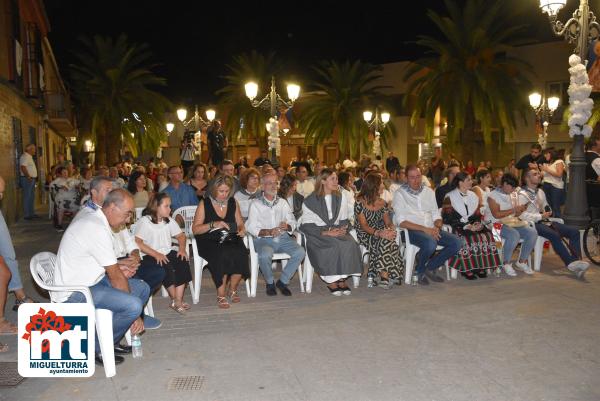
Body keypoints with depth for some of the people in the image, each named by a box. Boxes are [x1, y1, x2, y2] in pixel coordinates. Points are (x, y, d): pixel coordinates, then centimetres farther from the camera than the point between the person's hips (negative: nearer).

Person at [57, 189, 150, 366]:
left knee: (142, 288, 7)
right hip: (74, 293, -11)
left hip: (90, 281, 11)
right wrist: (134, 314, -11)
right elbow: (115, 277, -20)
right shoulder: (98, 229, -23)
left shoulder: (93, 220, 10)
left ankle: (110, 343, 14)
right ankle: (96, 348, -3)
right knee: (133, 306, -26)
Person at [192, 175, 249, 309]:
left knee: (240, 254, -28)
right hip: (209, 242, -3)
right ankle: (221, 295, -19)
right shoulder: (205, 203, -1)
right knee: (223, 255, -34)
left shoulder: (233, 202, 10)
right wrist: (213, 224, -19)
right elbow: (195, 229, -5)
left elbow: (240, 223, 19)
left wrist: (242, 230, -4)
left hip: (230, 240, 3)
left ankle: (232, 289, -3)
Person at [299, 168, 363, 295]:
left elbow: (344, 219, 15)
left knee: (349, 244, -26)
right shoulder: (311, 200, -1)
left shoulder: (341, 197, 13)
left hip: (337, 230, 4)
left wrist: (343, 228, -9)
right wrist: (326, 232, -19)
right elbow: (307, 225, -7)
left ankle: (342, 279, -14)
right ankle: (331, 281, -18)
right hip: (318, 233, -4)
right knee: (333, 245, -33)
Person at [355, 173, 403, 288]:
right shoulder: (360, 203, -6)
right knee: (385, 242, -33)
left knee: (387, 242, -31)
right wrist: (378, 233, -31)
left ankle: (384, 275, -26)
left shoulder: (383, 203, 13)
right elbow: (363, 225, -14)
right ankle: (385, 275, -26)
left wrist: (391, 230, -18)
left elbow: (388, 222, 7)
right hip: (365, 235, -5)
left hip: (381, 233, 5)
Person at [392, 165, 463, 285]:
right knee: (430, 243, -36)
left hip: (431, 230, 6)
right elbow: (401, 222, -11)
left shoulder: (429, 191, 16)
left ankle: (430, 267, 4)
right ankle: (420, 271, -5)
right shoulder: (400, 194, -1)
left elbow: (436, 215, 17)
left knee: (457, 242, -15)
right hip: (412, 230, -6)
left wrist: (437, 227, -8)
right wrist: (424, 229, -19)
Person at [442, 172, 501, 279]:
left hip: (472, 226, 5)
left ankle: (481, 266, -17)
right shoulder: (450, 197, -2)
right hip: (457, 227, -5)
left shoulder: (473, 195, 18)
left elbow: (477, 215, 17)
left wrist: (477, 223, -8)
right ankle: (466, 269, -24)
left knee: (487, 235, -24)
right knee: (469, 238, -35)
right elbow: (447, 218, -11)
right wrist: (466, 226, -18)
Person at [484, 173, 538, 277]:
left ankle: (522, 261, 0)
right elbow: (496, 214, -19)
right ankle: (506, 264, -15)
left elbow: (515, 215, 17)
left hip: (511, 223, 8)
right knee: (514, 235, -34)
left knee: (532, 233, -13)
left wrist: (521, 210, -6)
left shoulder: (513, 195, 15)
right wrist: (514, 210, -16)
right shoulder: (493, 195, -8)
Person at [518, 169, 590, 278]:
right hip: (533, 224, -8)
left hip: (545, 221, 8)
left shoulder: (541, 192, 22)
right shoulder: (522, 194, -5)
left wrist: (548, 212, 7)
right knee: (554, 235, -34)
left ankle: (576, 261, -24)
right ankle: (571, 263, -30)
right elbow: (522, 214, -16)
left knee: (574, 231, -12)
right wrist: (540, 216, -17)